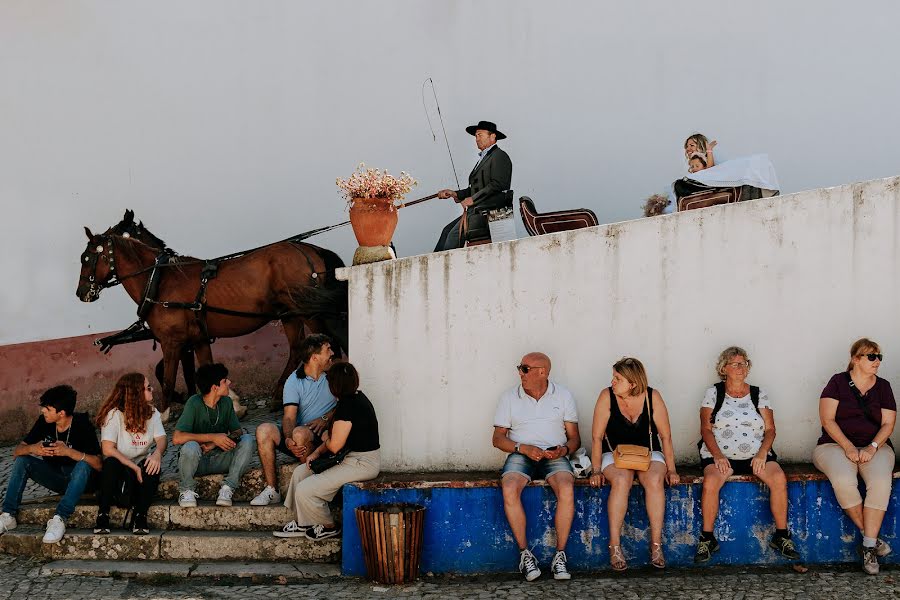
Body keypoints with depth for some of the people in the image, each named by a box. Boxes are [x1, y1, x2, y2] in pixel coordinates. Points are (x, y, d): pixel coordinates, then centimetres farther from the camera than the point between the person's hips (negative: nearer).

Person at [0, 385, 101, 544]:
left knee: (83, 465, -36)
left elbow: (98, 464, -28)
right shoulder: (44, 422, -6)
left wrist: (69, 452, -40)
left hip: (80, 478, -5)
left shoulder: (82, 424, -20)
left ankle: (59, 519, -42)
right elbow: (17, 451, -4)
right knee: (22, 460, -11)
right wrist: (32, 449, -27)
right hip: (55, 476, 5)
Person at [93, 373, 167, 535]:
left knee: (153, 465, -30)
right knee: (112, 463, -37)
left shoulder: (153, 413, 6)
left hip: (140, 467, 3)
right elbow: (108, 449, -20)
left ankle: (140, 516, -20)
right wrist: (134, 467, -25)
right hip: (118, 469, -3)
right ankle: (103, 515, -24)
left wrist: (157, 453, -32)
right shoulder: (114, 414, -11)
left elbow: (161, 438, -7)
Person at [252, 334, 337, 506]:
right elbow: (289, 417, -8)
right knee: (264, 430, -22)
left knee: (300, 433, -35)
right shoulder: (294, 381, 2)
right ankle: (271, 490, -20)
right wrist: (288, 440, -29)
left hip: (322, 436, -2)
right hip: (296, 437, 2)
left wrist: (326, 418, -14)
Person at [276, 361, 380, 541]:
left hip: (362, 464, -11)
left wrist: (325, 438, 1)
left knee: (304, 491, -13)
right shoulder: (356, 397, 8)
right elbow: (338, 435, 16)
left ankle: (329, 527, 9)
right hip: (353, 457, 11)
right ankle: (302, 524, 19)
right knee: (300, 472, 13)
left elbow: (334, 445, -22)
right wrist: (317, 452, 5)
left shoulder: (348, 405, -24)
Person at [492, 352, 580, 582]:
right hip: (520, 456, 0)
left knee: (566, 489, -34)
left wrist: (564, 450, -11)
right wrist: (523, 448, -10)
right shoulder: (510, 397, 11)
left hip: (554, 456, 0)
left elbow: (574, 437, 12)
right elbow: (498, 438, 8)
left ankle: (560, 555, -26)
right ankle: (524, 553, -23)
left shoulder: (563, 396, 12)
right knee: (509, 489, -33)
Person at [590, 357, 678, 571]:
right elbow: (597, 437, -5)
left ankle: (656, 544, -27)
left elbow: (666, 437, 1)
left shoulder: (652, 397, -5)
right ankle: (615, 546, -32)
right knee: (621, 480, -35)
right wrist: (596, 470, -12)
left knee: (654, 479, -33)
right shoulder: (607, 396, -7)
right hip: (615, 455, -1)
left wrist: (671, 469, -5)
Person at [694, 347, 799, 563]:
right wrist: (718, 456, -14)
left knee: (778, 478, -28)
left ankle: (781, 536, -15)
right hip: (721, 455, -2)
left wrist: (762, 453, -10)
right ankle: (707, 539, -20)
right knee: (710, 481, -33)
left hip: (756, 455, 2)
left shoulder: (759, 394, 14)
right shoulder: (713, 393, 8)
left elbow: (770, 429, 9)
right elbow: (706, 429, 1)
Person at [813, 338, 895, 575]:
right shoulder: (838, 382, 3)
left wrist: (872, 448, -12)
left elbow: (888, 424, 6)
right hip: (836, 444, -2)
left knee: (881, 482, -32)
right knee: (843, 480, -35)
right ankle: (870, 536, -18)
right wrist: (848, 447, -16)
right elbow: (827, 419, -4)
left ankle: (869, 547, -27)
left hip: (875, 446, 2)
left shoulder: (883, 386, 12)